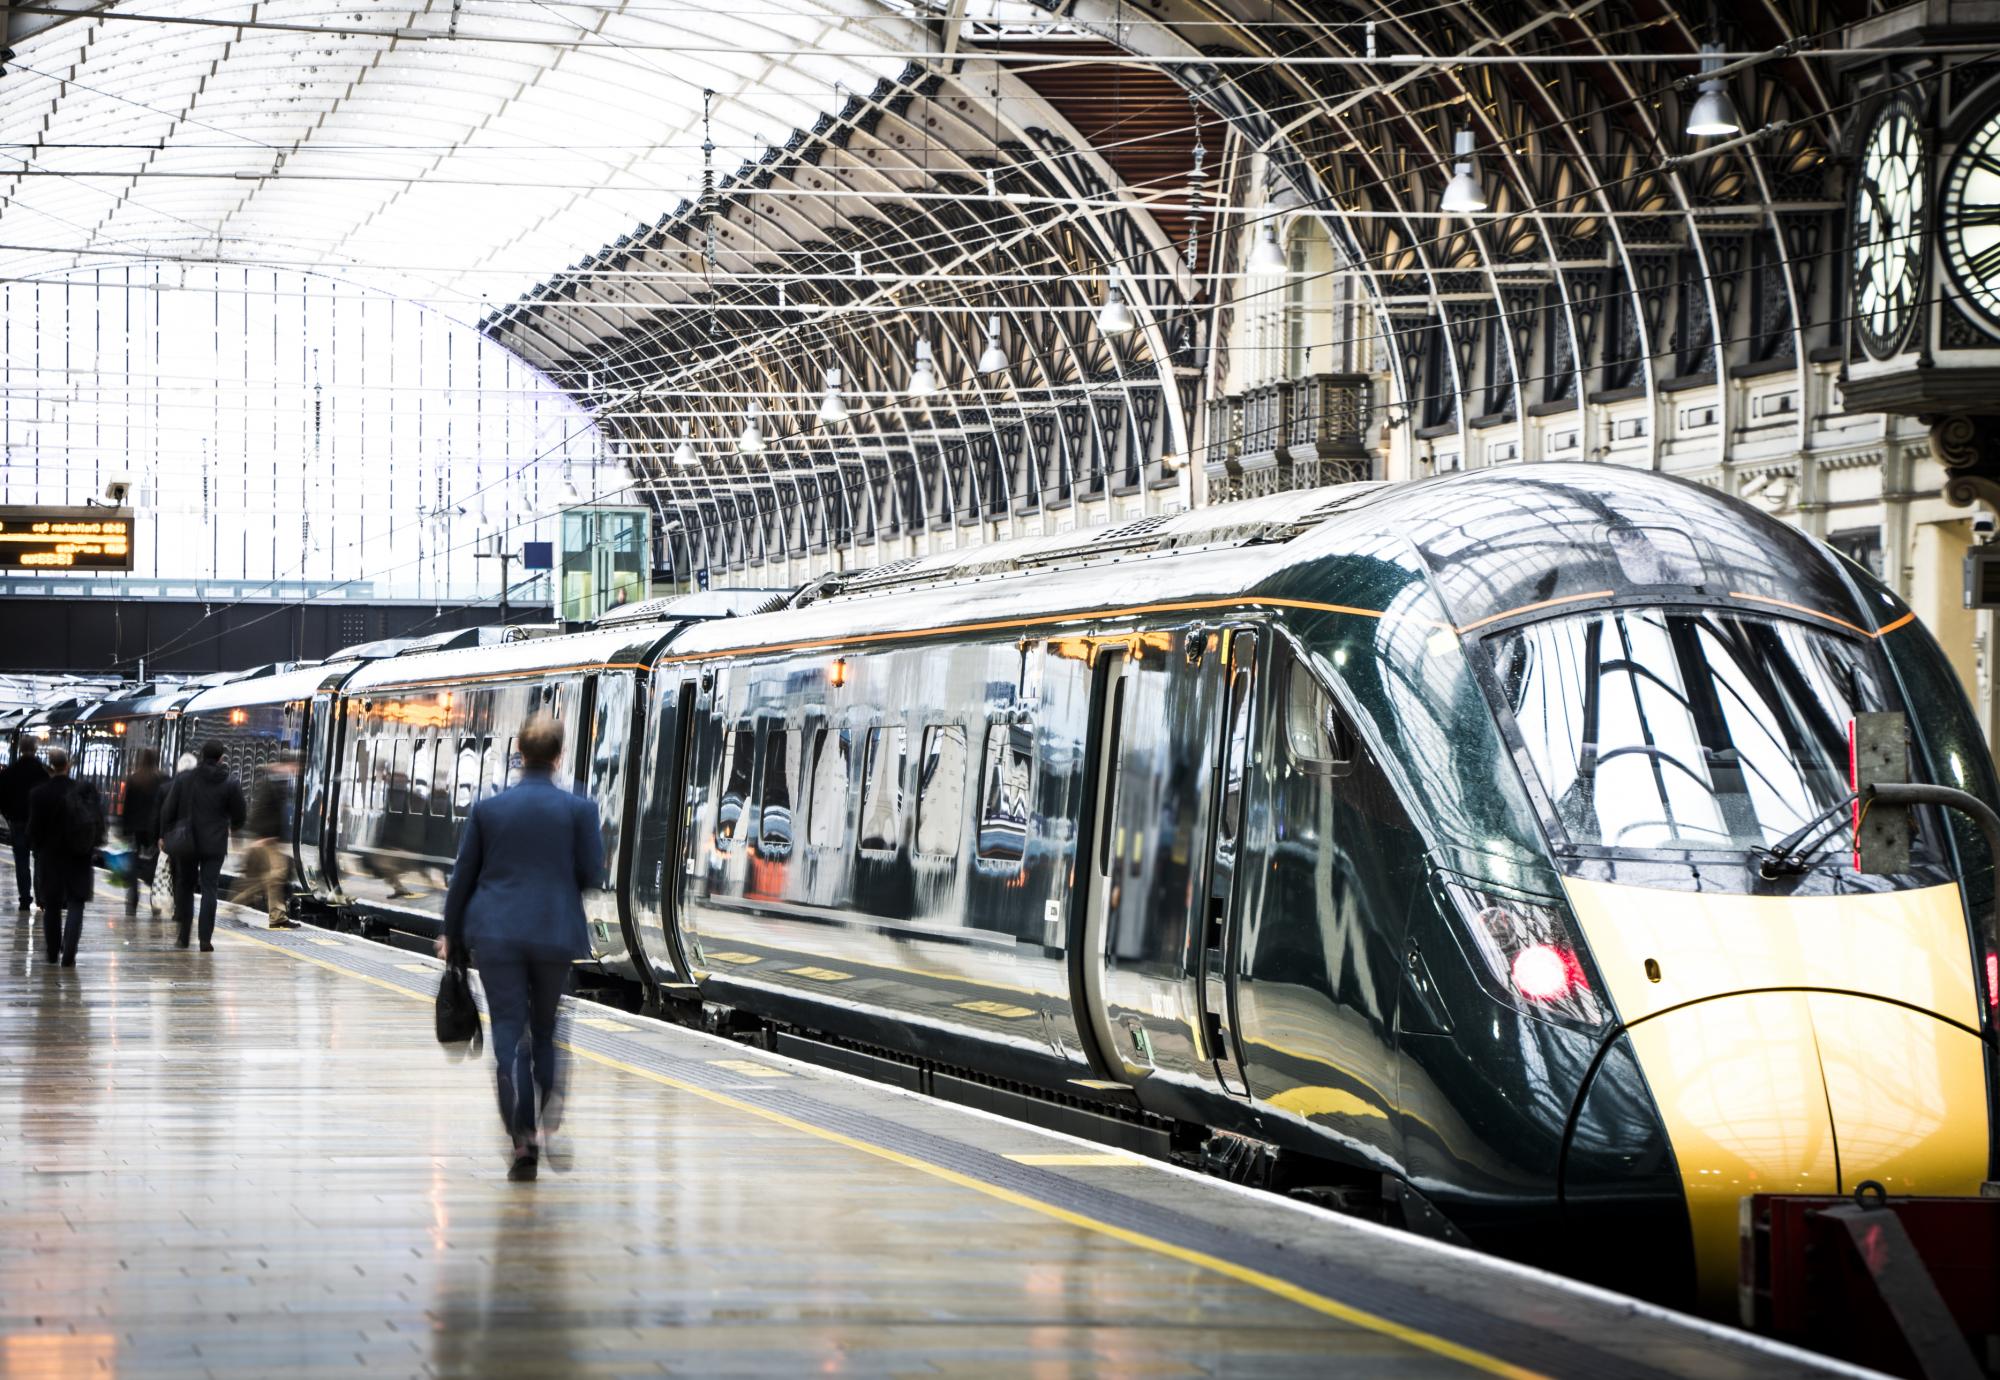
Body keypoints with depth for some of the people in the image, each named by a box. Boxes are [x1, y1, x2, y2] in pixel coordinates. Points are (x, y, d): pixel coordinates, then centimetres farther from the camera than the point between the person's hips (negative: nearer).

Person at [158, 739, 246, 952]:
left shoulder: (184, 778, -2)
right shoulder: (230, 784, -4)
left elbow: (168, 810, -1)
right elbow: (240, 817, 2)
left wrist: (165, 835, 9)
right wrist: (233, 825, 24)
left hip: (185, 844, 1)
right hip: (214, 845, -1)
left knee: (185, 887, 14)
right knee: (209, 889, 0)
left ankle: (183, 937, 15)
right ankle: (205, 940, -8)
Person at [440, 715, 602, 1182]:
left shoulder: (488, 808, -1)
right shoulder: (579, 809, -5)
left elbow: (463, 875, 5)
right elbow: (593, 874, -2)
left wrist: (452, 934, 16)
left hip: (496, 933, 0)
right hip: (557, 932, 0)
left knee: (508, 1034, 0)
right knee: (546, 1030, 17)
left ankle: (522, 1141, -10)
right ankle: (542, 1124, 20)